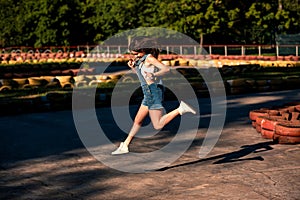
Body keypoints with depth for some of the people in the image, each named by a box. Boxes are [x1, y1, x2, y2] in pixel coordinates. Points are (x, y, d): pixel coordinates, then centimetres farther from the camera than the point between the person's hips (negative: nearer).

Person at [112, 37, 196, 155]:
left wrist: (154, 75, -32)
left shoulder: (149, 57, -11)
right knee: (137, 121, 16)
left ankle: (180, 109, -11)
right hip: (148, 93, 10)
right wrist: (133, 68, 11)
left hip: (154, 91, -10)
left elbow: (166, 69, -18)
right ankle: (124, 146, 25)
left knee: (158, 125, -15)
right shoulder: (142, 60, 14)